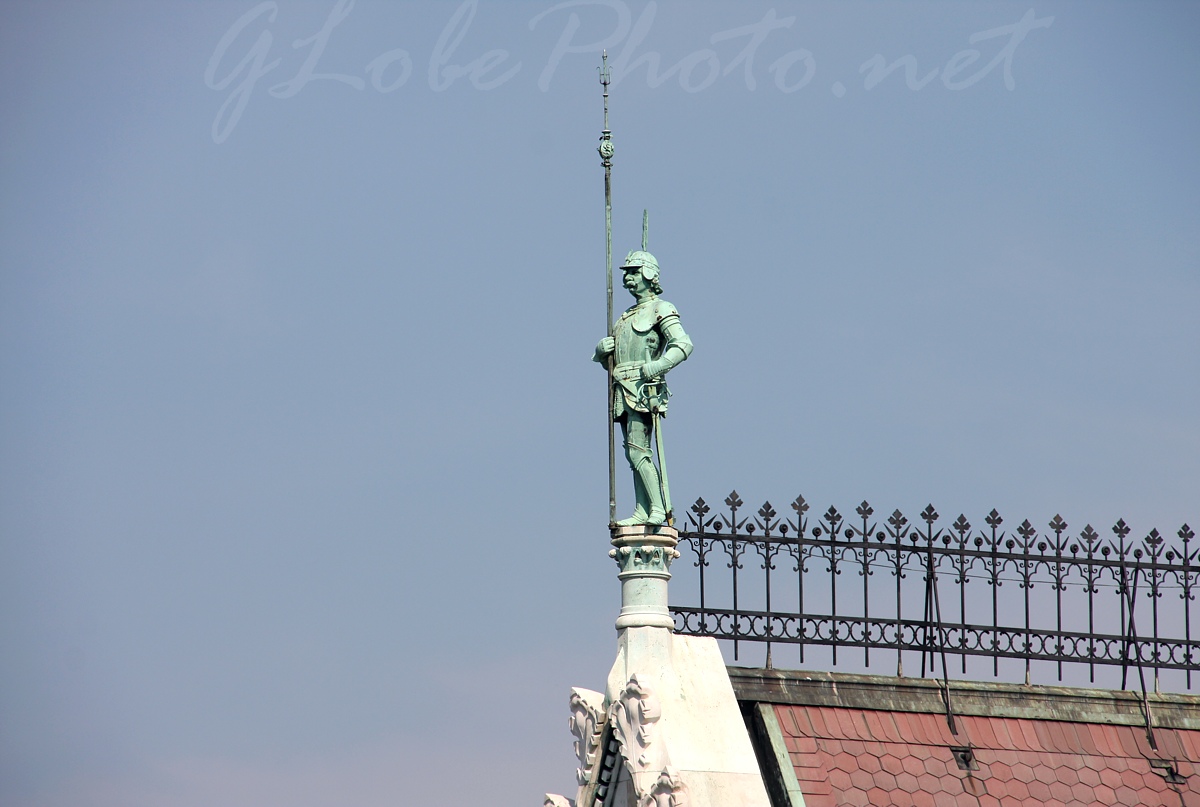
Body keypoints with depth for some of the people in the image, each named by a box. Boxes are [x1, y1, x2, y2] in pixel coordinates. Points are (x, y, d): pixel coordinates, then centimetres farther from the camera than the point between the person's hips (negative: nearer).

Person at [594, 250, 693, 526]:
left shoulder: (660, 309, -1)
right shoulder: (626, 317, 25)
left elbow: (683, 345, -15)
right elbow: (604, 359, 27)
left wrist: (658, 366, -27)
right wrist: (602, 350, 3)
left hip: (643, 389, -9)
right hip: (623, 391, 9)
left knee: (638, 452, -16)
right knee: (634, 454, 4)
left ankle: (658, 509, -18)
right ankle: (642, 512, 3)